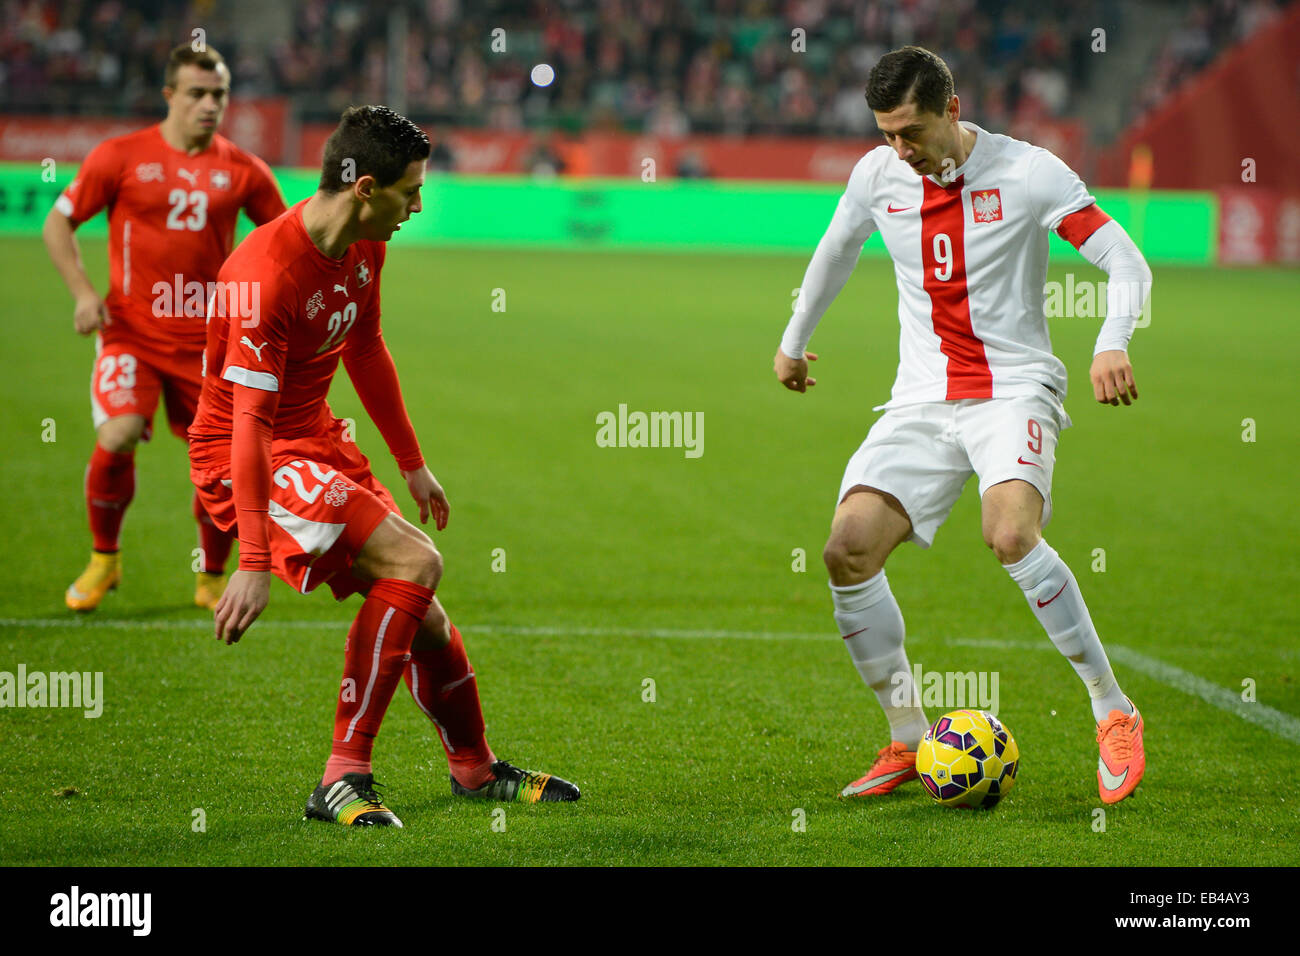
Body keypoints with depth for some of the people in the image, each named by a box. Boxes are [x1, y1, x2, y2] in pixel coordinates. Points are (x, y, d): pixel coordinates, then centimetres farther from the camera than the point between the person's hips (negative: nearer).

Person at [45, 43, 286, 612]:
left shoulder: (242, 170, 3)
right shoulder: (120, 157, -2)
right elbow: (58, 224, 5)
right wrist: (83, 292, -8)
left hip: (206, 340, 2)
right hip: (131, 331, -2)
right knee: (118, 436, -21)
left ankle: (212, 581, 22)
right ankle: (104, 559, 3)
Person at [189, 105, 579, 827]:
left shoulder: (366, 247, 1)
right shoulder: (268, 275, -28)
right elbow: (249, 424, -29)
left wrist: (412, 463, 26)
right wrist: (254, 563, -31)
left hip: (319, 442, 9)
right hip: (241, 462, -9)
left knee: (419, 614, 11)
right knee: (414, 561, -24)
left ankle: (475, 768, 35)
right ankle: (343, 779, -19)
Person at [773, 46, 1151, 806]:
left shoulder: (1028, 173, -11)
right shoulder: (877, 175, 3)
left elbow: (1127, 263, -13)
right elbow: (835, 252, 24)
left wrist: (1113, 343, -31)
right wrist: (794, 341, 35)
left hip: (1015, 387, -5)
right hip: (923, 399, 5)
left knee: (1010, 535, -31)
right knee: (848, 552, -13)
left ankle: (1115, 715, -17)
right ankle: (910, 741, 4)